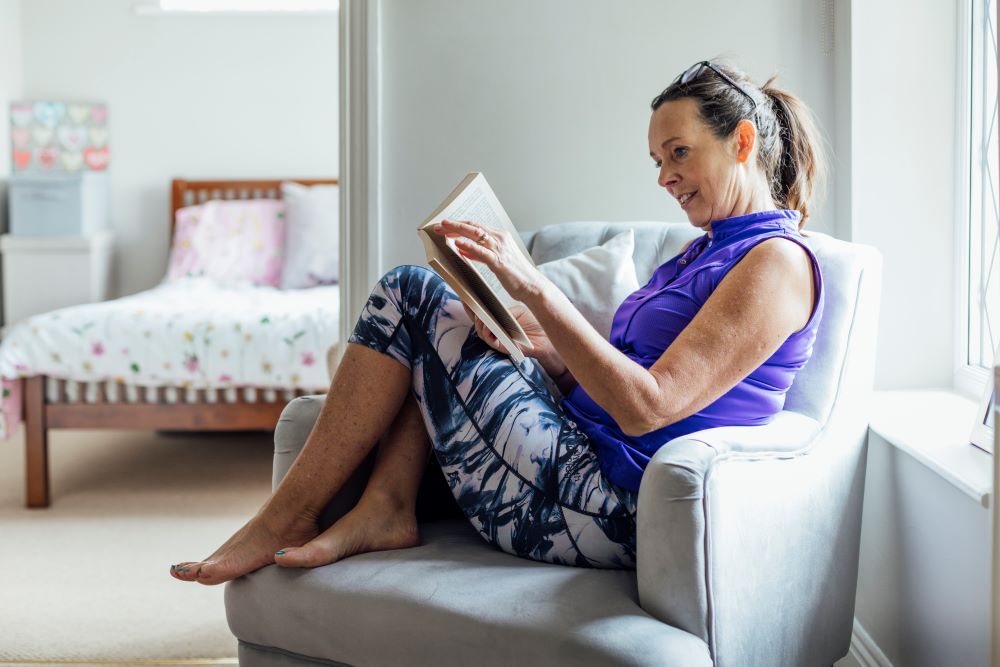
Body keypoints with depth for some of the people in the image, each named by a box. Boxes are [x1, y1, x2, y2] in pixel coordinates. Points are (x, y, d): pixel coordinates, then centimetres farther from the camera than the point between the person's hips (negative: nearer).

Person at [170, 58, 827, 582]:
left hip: (607, 511, -10)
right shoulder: (702, 252, 20)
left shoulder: (777, 261, -11)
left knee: (409, 294, -5)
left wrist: (537, 289, -23)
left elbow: (647, 406, -22)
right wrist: (538, 346, -1)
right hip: (581, 457, 10)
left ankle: (287, 518, 1)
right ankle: (384, 510, -3)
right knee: (418, 292, 12)